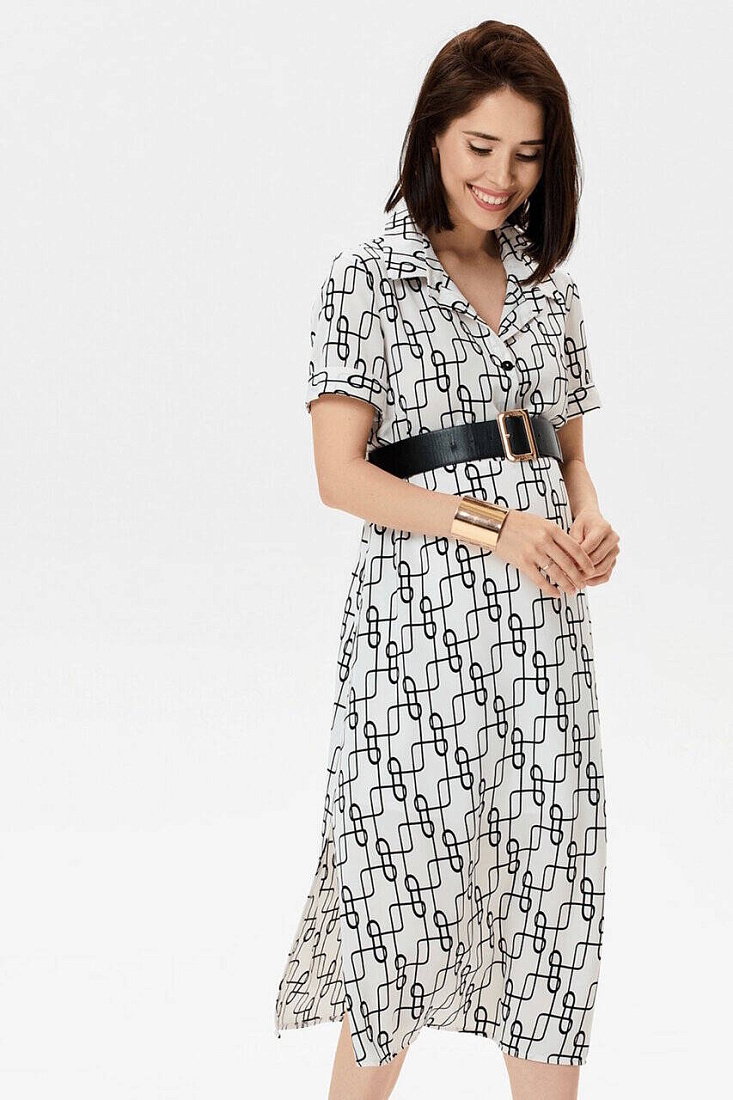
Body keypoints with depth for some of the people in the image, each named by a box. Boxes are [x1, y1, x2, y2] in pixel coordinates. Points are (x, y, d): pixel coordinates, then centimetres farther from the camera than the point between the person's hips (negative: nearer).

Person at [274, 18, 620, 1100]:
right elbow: (342, 474, -8)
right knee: (413, 883, -1)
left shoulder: (550, 288, 14)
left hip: (545, 619, 5)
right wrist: (490, 526, -18)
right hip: (423, 618, -5)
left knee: (551, 868, 5)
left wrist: (591, 521, -2)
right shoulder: (367, 280, -2)